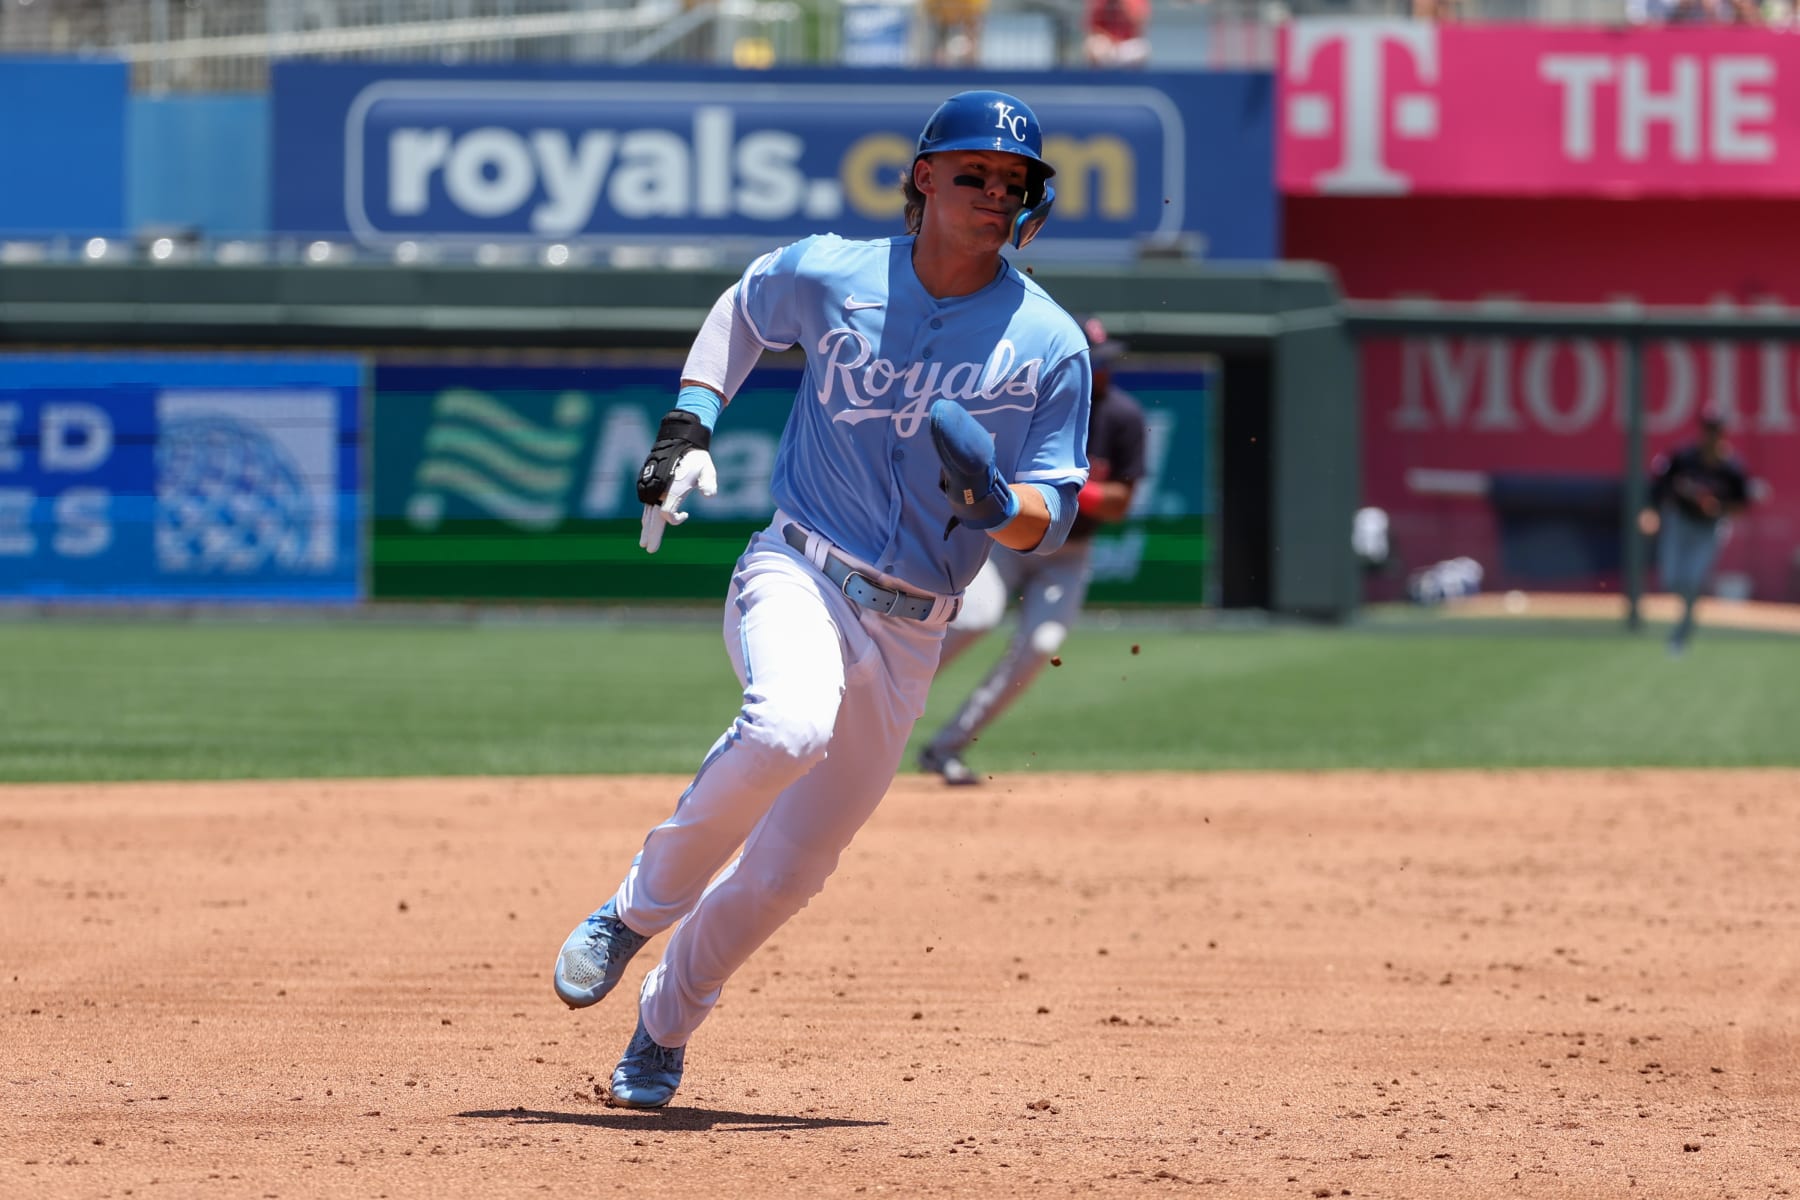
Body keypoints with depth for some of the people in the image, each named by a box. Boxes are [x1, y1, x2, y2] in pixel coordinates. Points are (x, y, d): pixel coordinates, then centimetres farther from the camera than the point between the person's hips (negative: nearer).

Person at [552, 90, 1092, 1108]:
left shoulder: (1052, 346, -2)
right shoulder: (827, 277, -2)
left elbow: (1052, 520, 1)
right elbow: (742, 311, 20)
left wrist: (996, 504, -22)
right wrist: (689, 428, 7)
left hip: (910, 639, 2)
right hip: (801, 576, -2)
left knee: (787, 872, 6)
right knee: (789, 725, -36)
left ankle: (667, 1024, 33)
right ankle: (641, 908, -15)